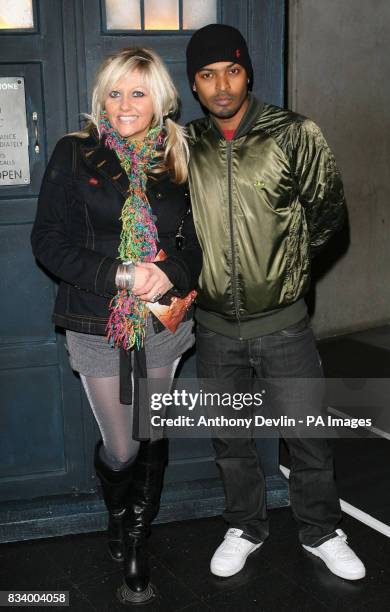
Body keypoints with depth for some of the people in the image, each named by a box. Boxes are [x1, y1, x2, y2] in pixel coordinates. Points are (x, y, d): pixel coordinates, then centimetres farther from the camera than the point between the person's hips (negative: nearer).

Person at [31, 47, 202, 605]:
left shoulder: (177, 157, 3)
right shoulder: (75, 155, -3)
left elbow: (197, 240, 7)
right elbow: (48, 241, -8)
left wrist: (171, 273, -15)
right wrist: (120, 275, -19)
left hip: (162, 323, 2)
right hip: (97, 324, -2)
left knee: (152, 436, 12)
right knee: (120, 448, 6)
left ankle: (138, 543, 36)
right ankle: (117, 512, 42)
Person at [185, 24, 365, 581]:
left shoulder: (293, 134, -7)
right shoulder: (186, 147, 1)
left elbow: (329, 210, 2)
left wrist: (286, 264, 7)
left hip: (282, 323, -2)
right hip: (215, 329, 3)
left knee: (309, 437, 11)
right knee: (231, 438, 17)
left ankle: (321, 532, 35)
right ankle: (245, 528, 39)